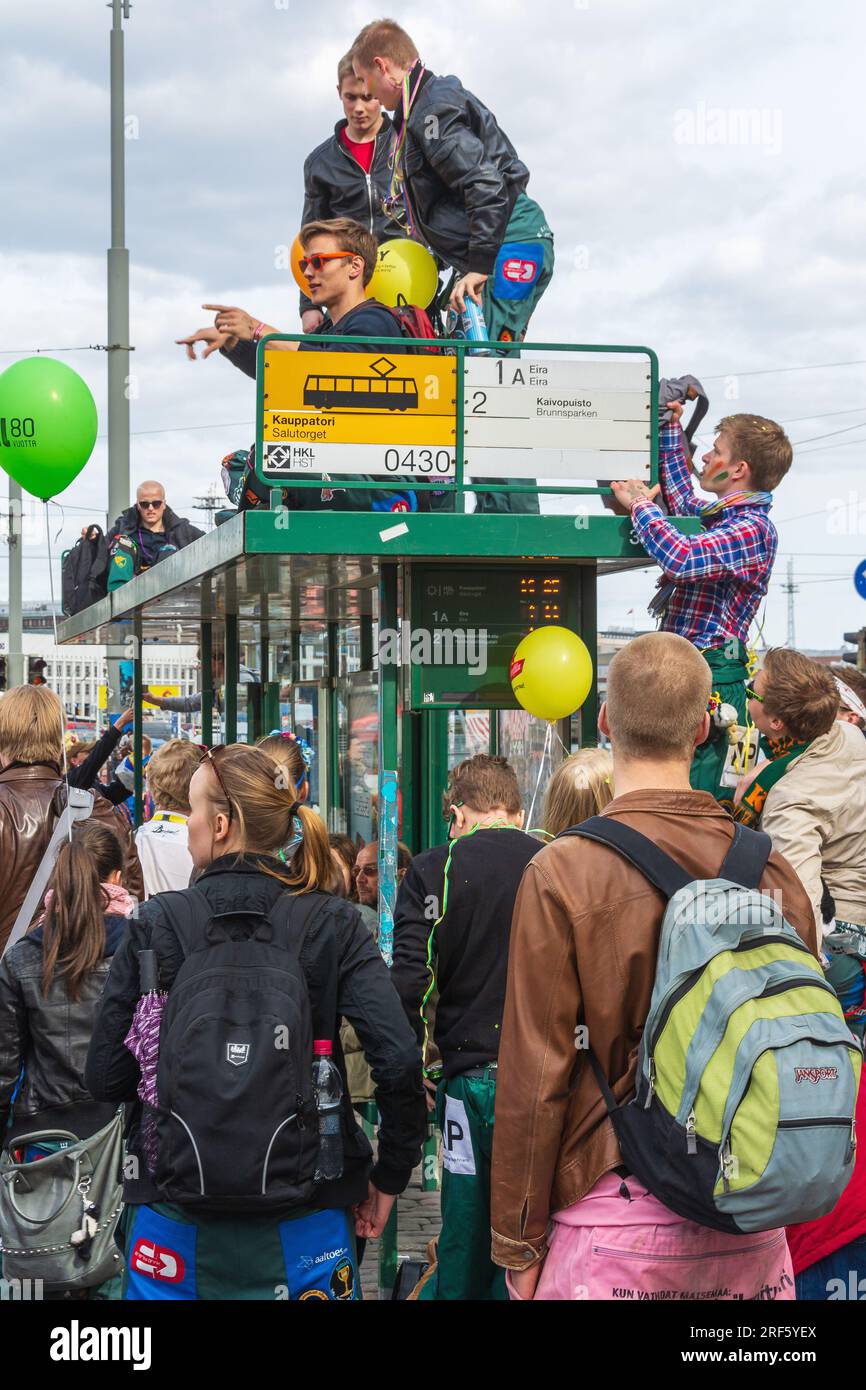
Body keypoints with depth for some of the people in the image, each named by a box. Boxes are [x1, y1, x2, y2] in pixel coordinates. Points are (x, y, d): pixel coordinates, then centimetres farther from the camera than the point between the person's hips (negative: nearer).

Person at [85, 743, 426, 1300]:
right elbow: (400, 1059, -15)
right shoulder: (334, 925, -5)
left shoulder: (155, 925, -5)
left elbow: (106, 1076, -3)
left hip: (174, 1222, 0)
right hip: (302, 1226, 0)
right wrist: (390, 1175, -1)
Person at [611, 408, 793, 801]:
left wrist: (641, 504, -13)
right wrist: (671, 427, 36)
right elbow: (681, 500, 40)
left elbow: (681, 557, -30)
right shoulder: (721, 514, 17)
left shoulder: (752, 528, -14)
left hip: (711, 676, -10)